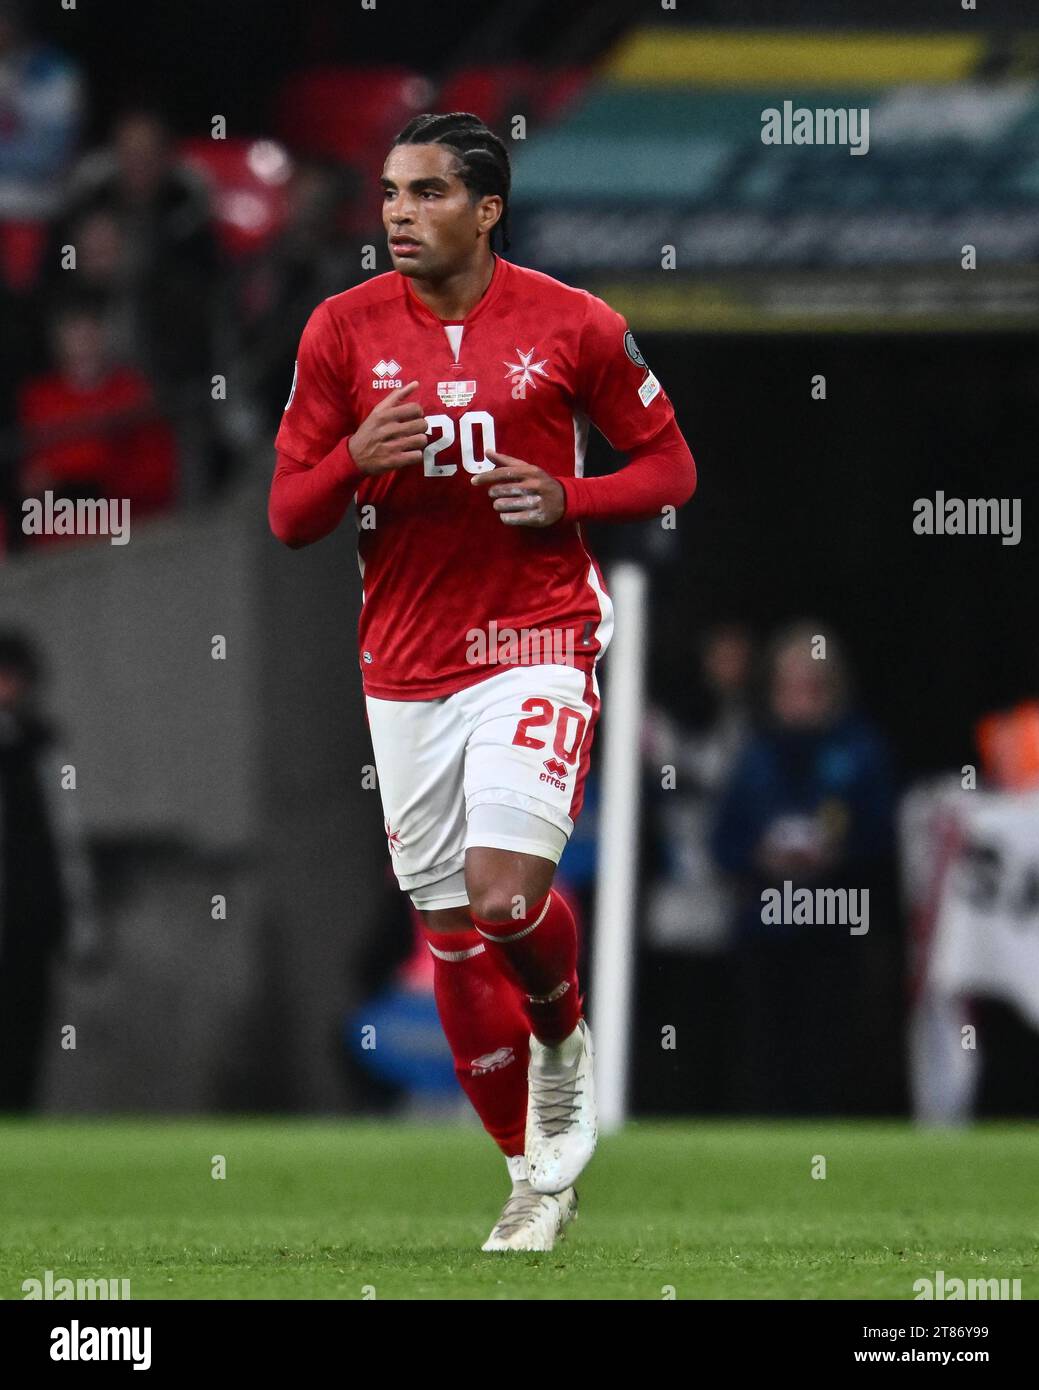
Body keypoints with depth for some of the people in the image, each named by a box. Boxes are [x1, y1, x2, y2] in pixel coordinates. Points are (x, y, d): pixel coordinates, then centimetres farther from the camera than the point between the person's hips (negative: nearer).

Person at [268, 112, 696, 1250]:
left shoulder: (572, 325, -4)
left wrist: (567, 499, -13)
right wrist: (355, 460, -17)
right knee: (451, 931, 7)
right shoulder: (342, 331, 2)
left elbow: (669, 465, 6)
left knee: (504, 891, -21)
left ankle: (562, 1037, 13)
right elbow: (289, 516, 4)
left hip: (536, 643, -3)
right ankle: (535, 1170, 23)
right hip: (404, 665, 3)